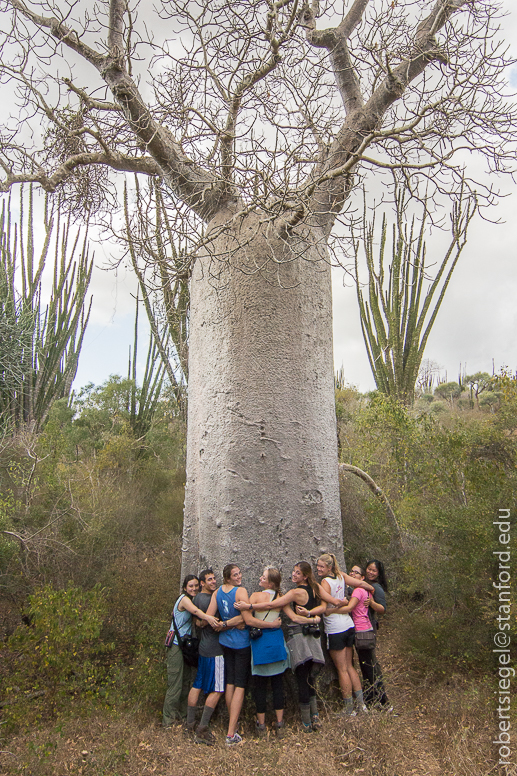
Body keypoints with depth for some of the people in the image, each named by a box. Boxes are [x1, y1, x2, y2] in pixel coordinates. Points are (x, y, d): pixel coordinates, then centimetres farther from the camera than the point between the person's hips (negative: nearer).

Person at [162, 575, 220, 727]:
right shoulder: (184, 599, -15)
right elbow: (194, 610, -37)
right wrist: (207, 617, -56)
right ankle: (168, 719, 6)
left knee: (186, 682, 14)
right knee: (175, 684, -3)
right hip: (177, 645, -9)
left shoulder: (190, 599, 15)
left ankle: (182, 714, 25)